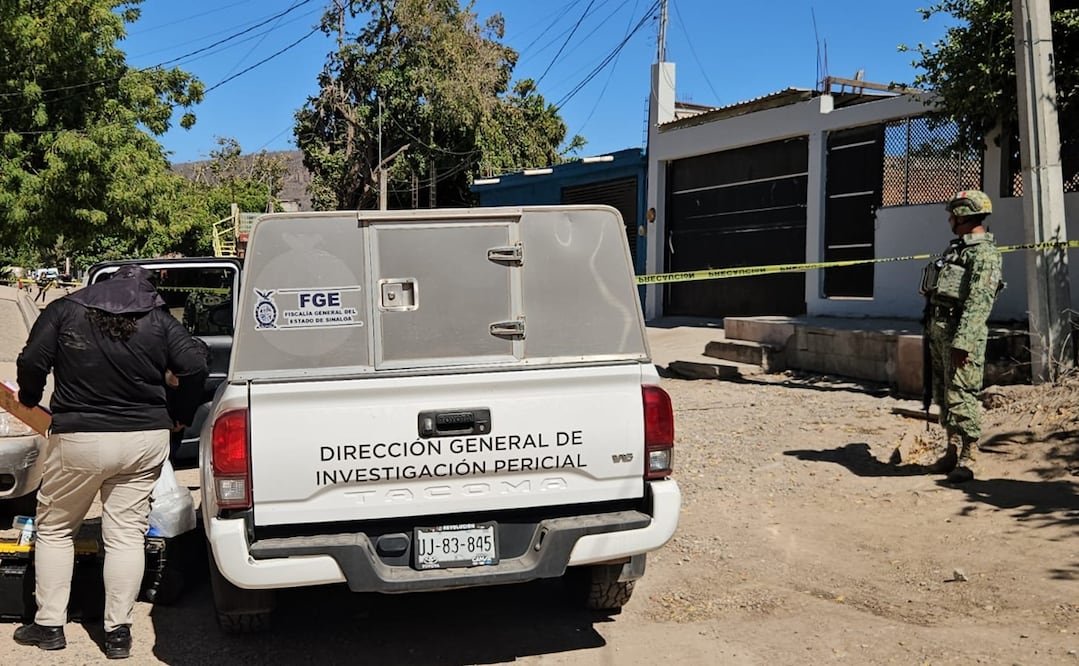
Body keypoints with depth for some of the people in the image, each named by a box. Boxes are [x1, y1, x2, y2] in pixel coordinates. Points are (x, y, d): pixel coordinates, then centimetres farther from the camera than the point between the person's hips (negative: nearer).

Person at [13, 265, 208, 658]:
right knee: (127, 533, 7)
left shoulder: (64, 310, 2)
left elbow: (32, 362, -5)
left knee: (54, 529, 16)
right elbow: (195, 366, -5)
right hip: (145, 440, 1)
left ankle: (49, 625, 19)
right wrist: (180, 417, 8)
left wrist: (29, 398, 15)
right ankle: (118, 632, 8)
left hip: (78, 439, -1)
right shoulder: (159, 321, 4)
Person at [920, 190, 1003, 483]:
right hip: (938, 328, 9)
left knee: (961, 396, -8)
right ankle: (952, 452, 21)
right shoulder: (956, 247, 20)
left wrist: (962, 341, -26)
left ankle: (967, 459, -1)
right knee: (943, 395, 12)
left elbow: (979, 302, -20)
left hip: (960, 331, -9)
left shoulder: (984, 253, -11)